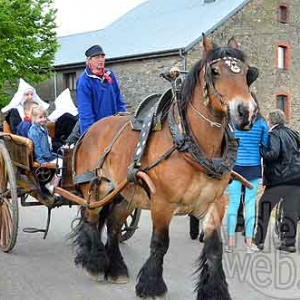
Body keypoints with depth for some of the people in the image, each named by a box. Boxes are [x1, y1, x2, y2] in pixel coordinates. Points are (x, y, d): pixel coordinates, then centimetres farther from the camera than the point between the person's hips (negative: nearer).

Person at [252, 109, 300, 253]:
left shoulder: (274, 134, -9)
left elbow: (273, 153, -22)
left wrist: (259, 149, -10)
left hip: (280, 177, -6)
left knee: (264, 206, 4)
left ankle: (258, 241, 6)